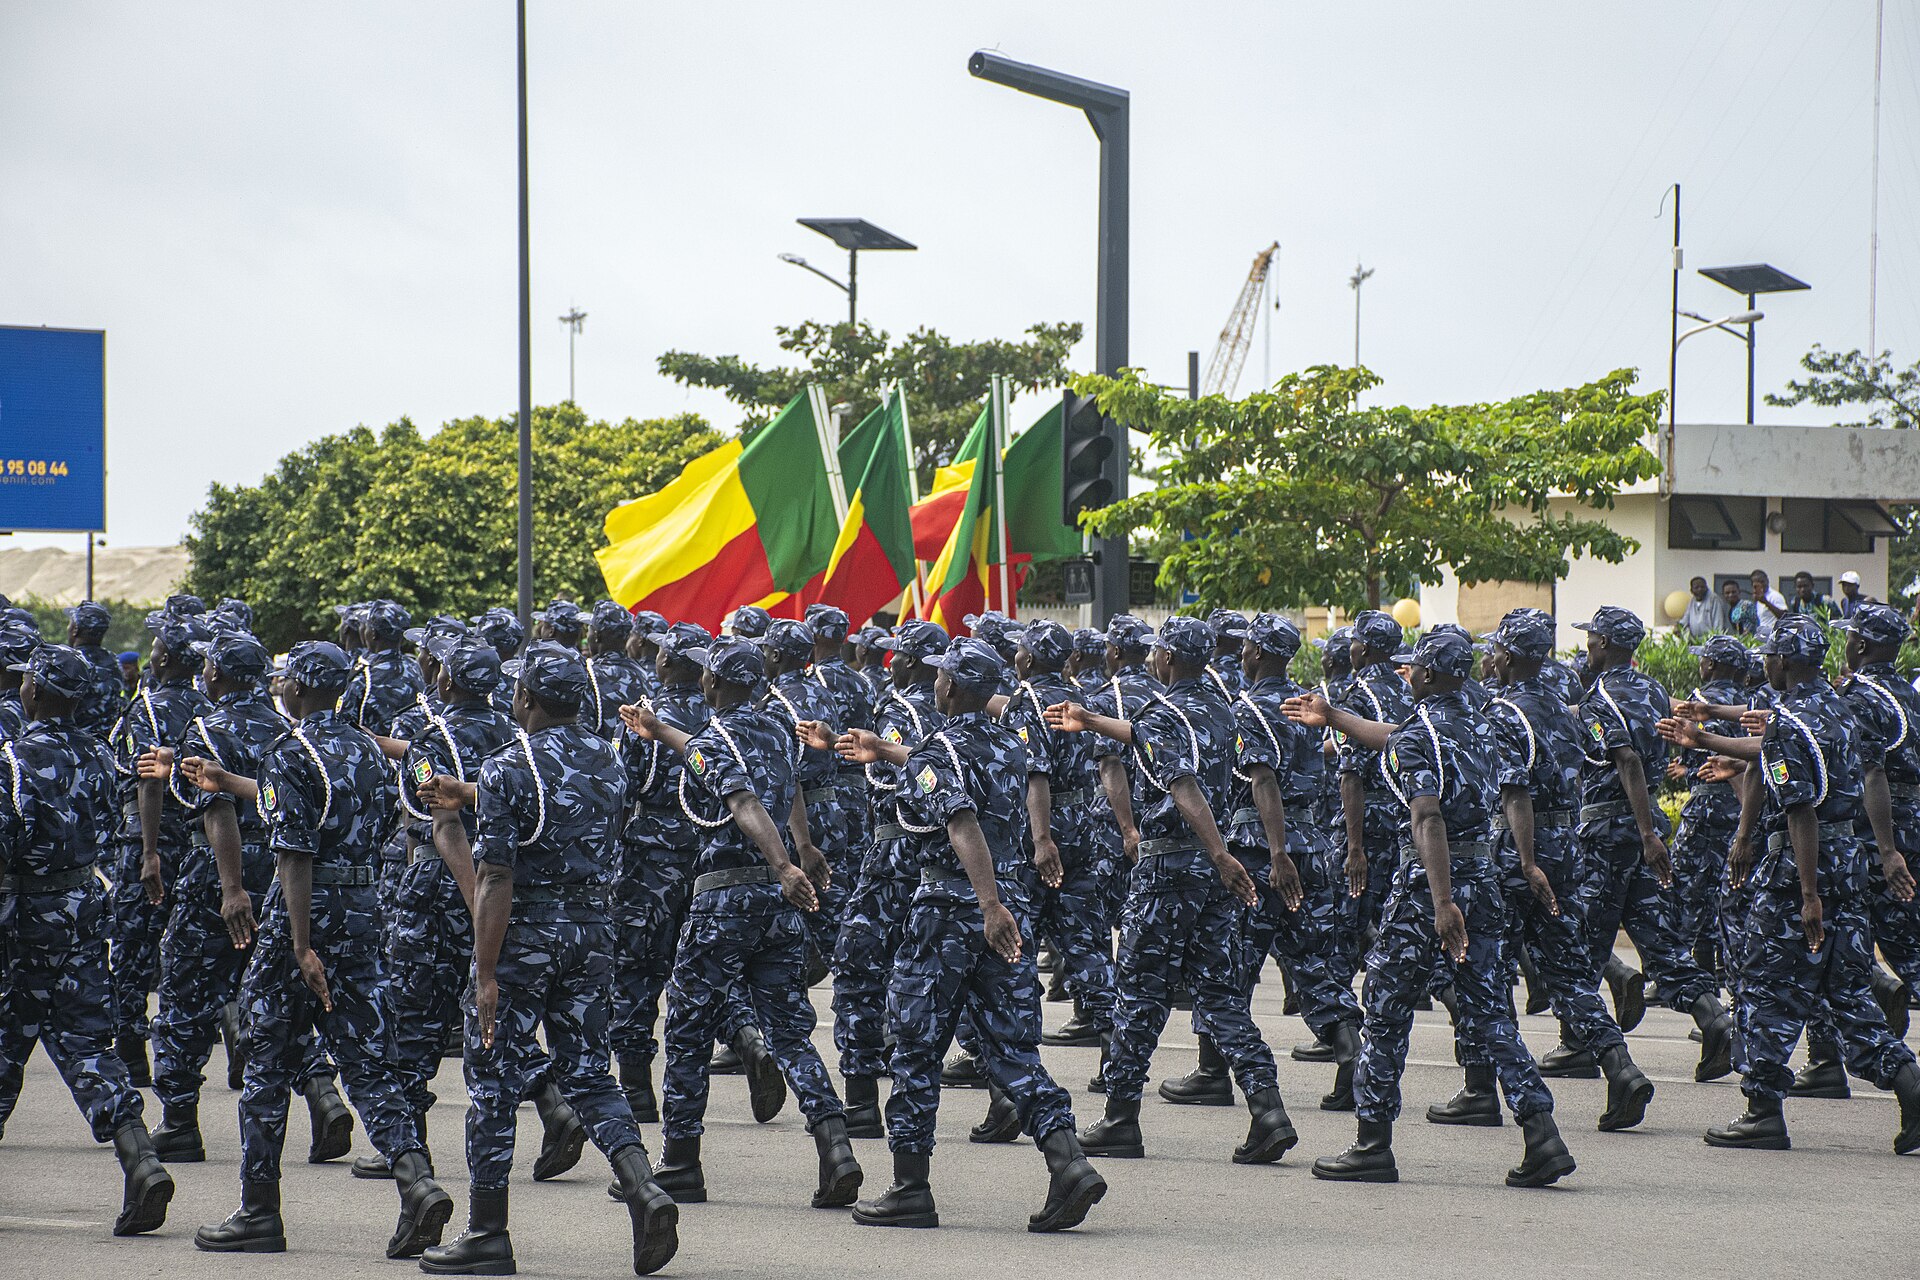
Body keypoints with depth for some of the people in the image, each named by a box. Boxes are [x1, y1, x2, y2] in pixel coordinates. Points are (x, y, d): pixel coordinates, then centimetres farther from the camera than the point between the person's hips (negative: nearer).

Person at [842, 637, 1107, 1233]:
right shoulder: (1010, 747, 12)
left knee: (916, 1049, 5)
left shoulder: (937, 754, -11)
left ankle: (911, 1188, 9)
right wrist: (887, 753, 47)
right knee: (1012, 1049, 6)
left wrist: (990, 904, -39)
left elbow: (963, 826, -28)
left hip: (950, 912, -6)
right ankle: (1068, 1160, -12)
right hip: (1014, 907, 6)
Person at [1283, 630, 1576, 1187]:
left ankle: (1372, 1145, 9)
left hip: (1428, 879, -7)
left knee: (1386, 1012, 4)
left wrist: (1442, 904, -32)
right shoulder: (1474, 724, 13)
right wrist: (1332, 718, 41)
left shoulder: (1417, 736, -13)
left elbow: (1428, 820, -25)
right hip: (1482, 875, 7)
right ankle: (1542, 1135, -4)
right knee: (1487, 1013, 7)